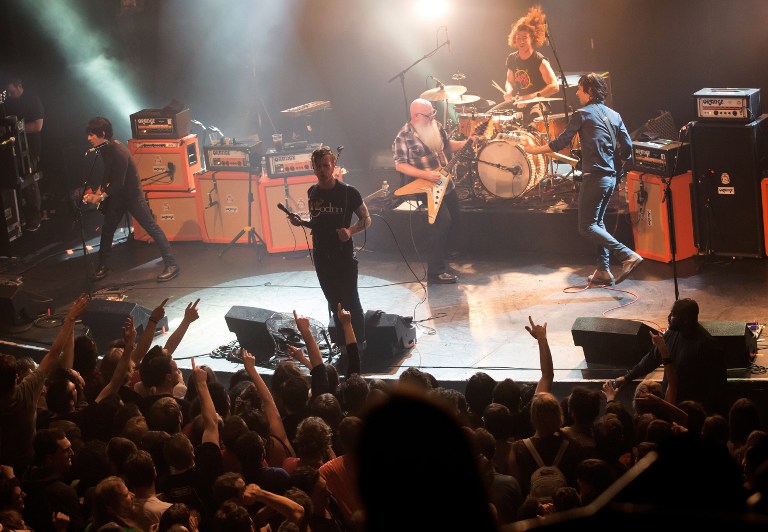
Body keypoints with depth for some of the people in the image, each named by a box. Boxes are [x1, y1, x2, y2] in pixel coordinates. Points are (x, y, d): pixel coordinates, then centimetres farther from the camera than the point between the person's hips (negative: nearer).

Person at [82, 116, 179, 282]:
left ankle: (171, 265, -5)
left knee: (152, 228, -6)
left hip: (132, 194, -9)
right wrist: (98, 192, 4)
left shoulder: (118, 152, -27)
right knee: (107, 229, 13)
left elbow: (118, 183, -25)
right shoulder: (105, 148, 1)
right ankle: (103, 266, 25)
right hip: (117, 195, 9)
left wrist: (101, 196, -17)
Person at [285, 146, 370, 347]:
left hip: (344, 257, -5)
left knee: (350, 302, -5)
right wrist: (301, 223, -2)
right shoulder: (312, 192, 5)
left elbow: (366, 219, -3)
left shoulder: (348, 192, -11)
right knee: (334, 304, 13)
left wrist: (350, 230, -21)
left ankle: (359, 344, 5)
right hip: (321, 256, 5)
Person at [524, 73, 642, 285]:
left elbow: (561, 142, -4)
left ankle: (627, 255, -17)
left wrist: (535, 150, 9)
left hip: (594, 177, -8)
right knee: (597, 222, 17)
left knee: (587, 227, -5)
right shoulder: (614, 115, 14)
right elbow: (627, 147, 10)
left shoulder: (582, 114, -6)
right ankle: (603, 271, 12)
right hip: (611, 177, 8)